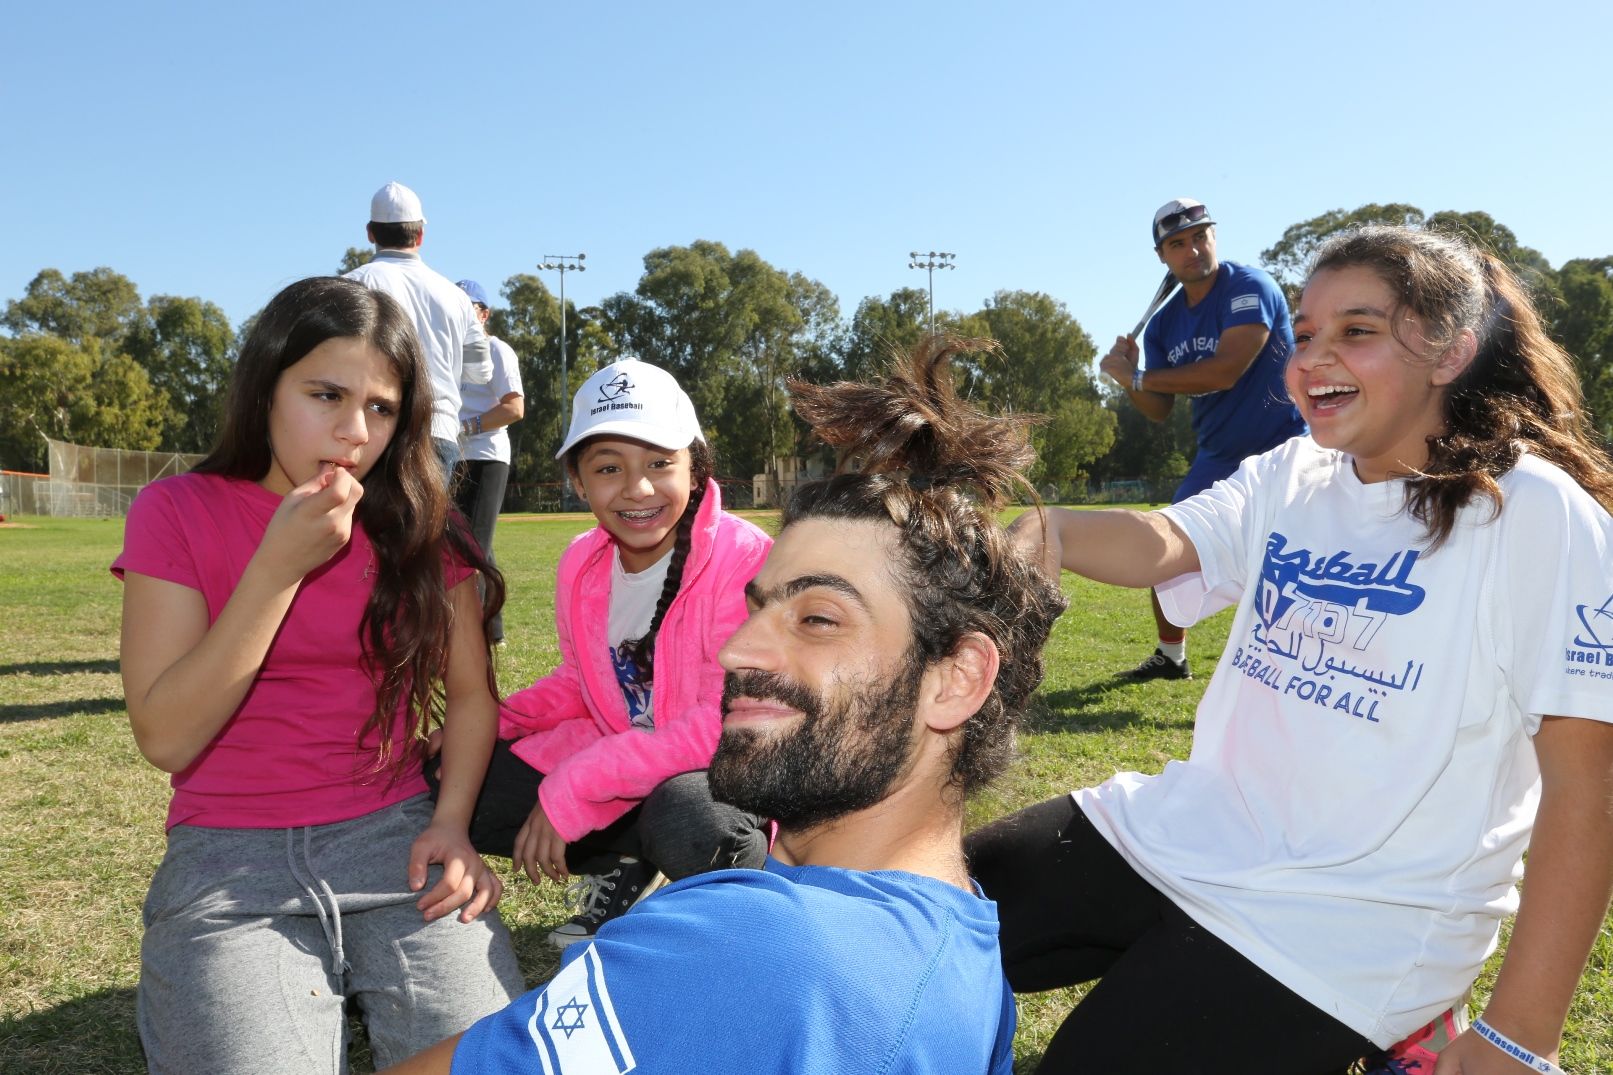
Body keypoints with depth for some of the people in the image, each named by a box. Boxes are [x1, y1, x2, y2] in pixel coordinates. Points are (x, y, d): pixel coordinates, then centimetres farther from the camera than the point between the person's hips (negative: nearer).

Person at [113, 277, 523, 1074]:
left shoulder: (418, 524, 2)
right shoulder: (178, 513, -3)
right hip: (230, 856, -1)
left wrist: (452, 823, -10)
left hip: (393, 835, 2)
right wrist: (279, 566, -17)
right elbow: (165, 739, -10)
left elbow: (470, 693, 7)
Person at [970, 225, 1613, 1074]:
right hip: (1189, 834, 6)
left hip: (1352, 925, -6)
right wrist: (1039, 535, -35)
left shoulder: (1535, 513, -12)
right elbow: (1163, 544, -12)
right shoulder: (1286, 479, 6)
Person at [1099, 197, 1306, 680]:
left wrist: (1138, 377, -21)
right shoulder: (1164, 324, 3)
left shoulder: (1249, 287, -17)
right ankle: (1170, 656, 34)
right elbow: (1160, 410, 4)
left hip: (1281, 451, -7)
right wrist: (1130, 380, -17)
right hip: (1218, 457, 7)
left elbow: (1225, 372, -29)